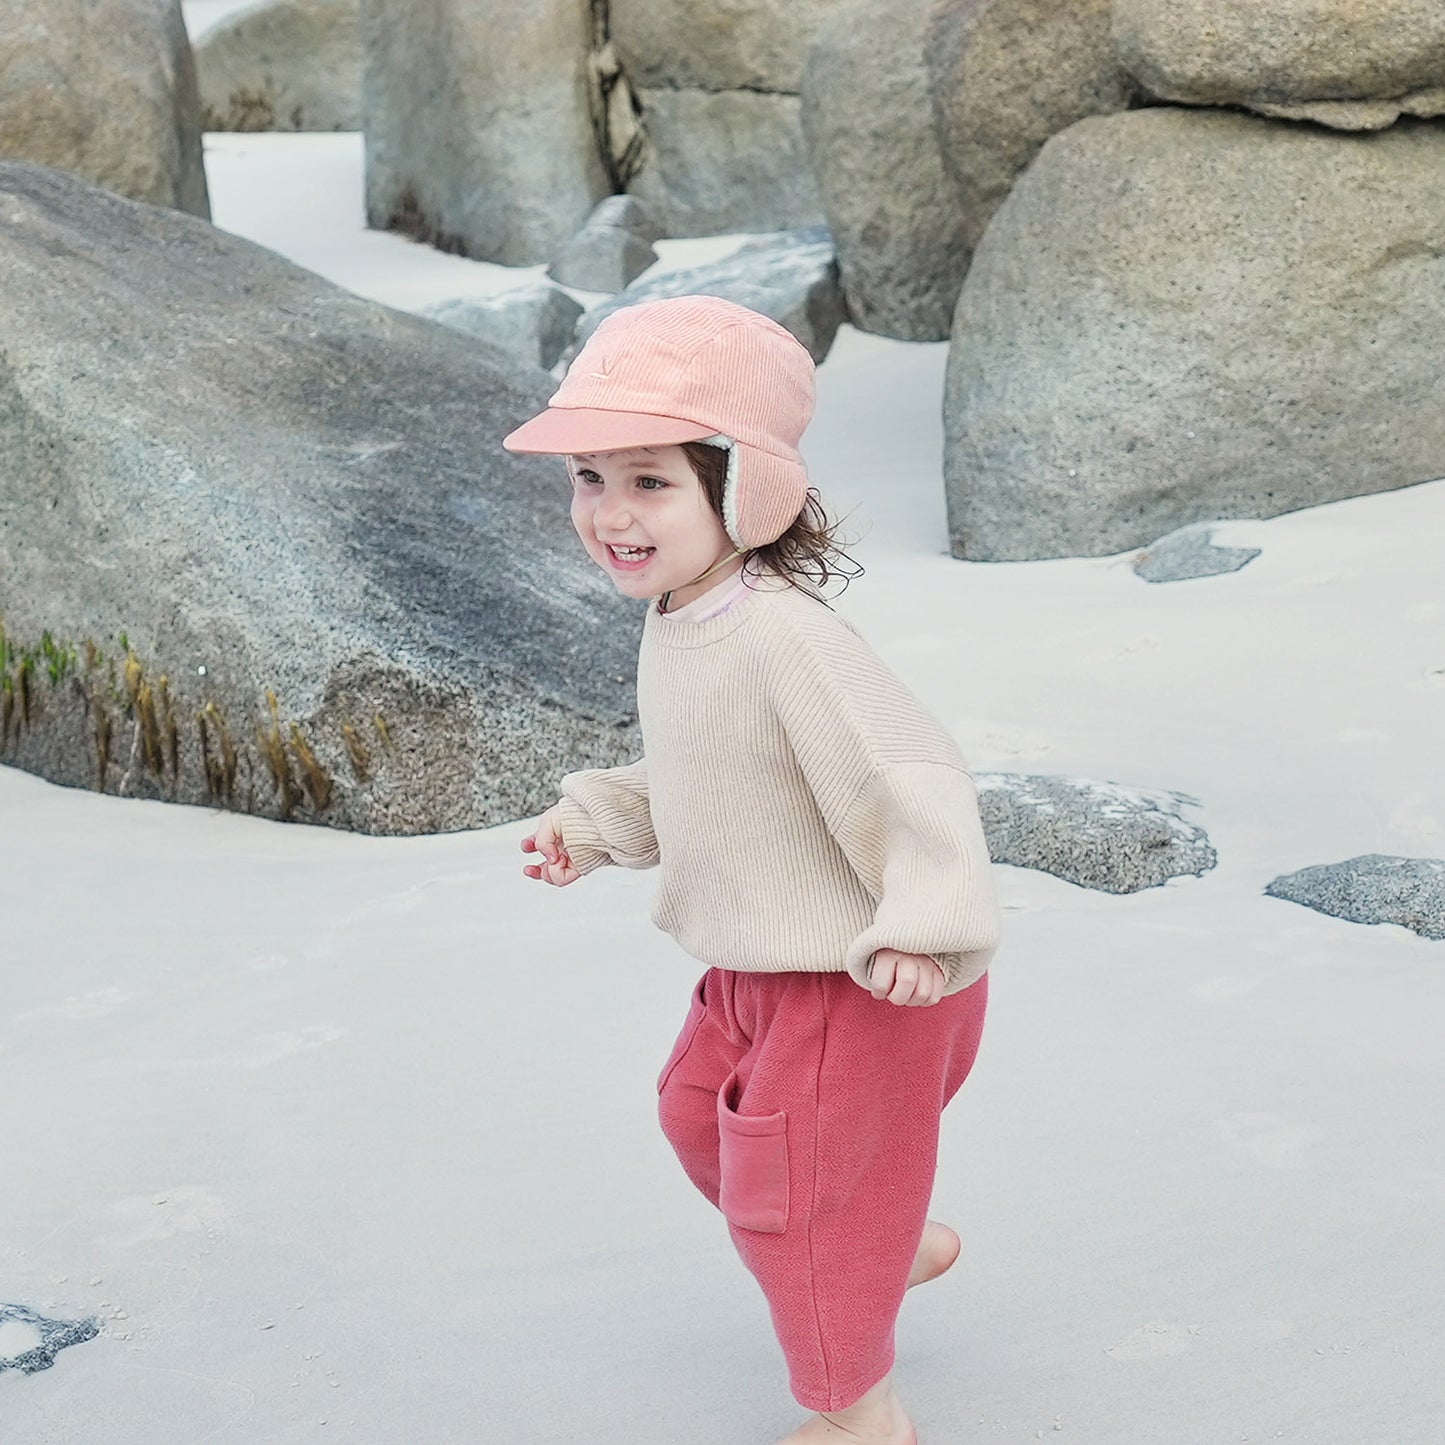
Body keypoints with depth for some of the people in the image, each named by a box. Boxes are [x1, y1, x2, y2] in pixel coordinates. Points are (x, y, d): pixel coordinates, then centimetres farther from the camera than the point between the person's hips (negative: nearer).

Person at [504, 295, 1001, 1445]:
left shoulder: (787, 643, -31)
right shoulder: (677, 624, 0)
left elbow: (908, 778, -33)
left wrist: (926, 923, -41)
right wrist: (592, 822, 7)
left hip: (857, 983, -10)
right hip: (757, 968, 10)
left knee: (795, 1188, 5)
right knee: (701, 1112, 27)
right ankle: (901, 1244, 47)